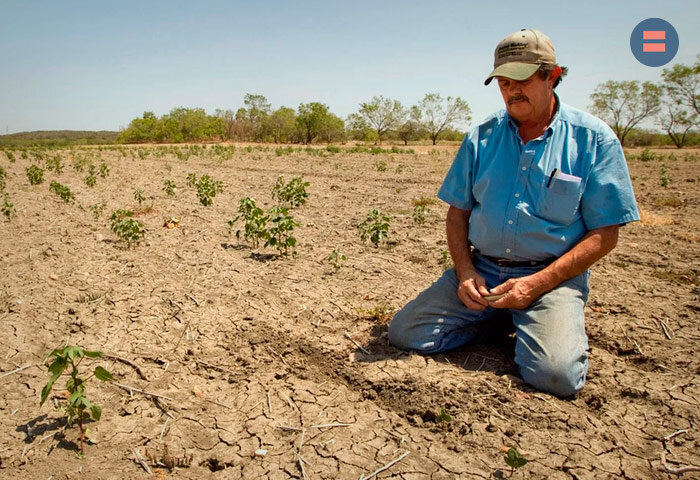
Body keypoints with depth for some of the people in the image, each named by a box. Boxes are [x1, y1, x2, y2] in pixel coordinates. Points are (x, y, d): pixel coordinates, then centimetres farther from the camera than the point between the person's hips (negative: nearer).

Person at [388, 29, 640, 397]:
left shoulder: (593, 139, -3)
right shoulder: (482, 138, 7)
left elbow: (604, 234, -4)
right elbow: (458, 212, 11)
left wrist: (537, 283, -15)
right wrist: (465, 271, -7)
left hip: (552, 276, -3)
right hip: (481, 271, 4)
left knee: (555, 374, -27)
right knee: (404, 332, -10)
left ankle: (532, 323, 8)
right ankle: (494, 319, 12)